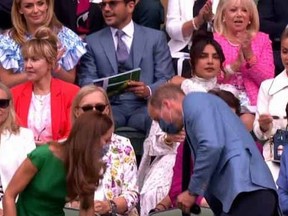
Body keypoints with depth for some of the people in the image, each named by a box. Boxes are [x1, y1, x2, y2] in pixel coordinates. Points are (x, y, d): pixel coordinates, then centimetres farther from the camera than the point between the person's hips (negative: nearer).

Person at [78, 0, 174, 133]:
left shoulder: (155, 37, 12)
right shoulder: (92, 41, 16)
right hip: (111, 106, 0)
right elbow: (87, 80, 10)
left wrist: (149, 91, -15)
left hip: (144, 105, 0)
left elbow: (166, 79, 7)